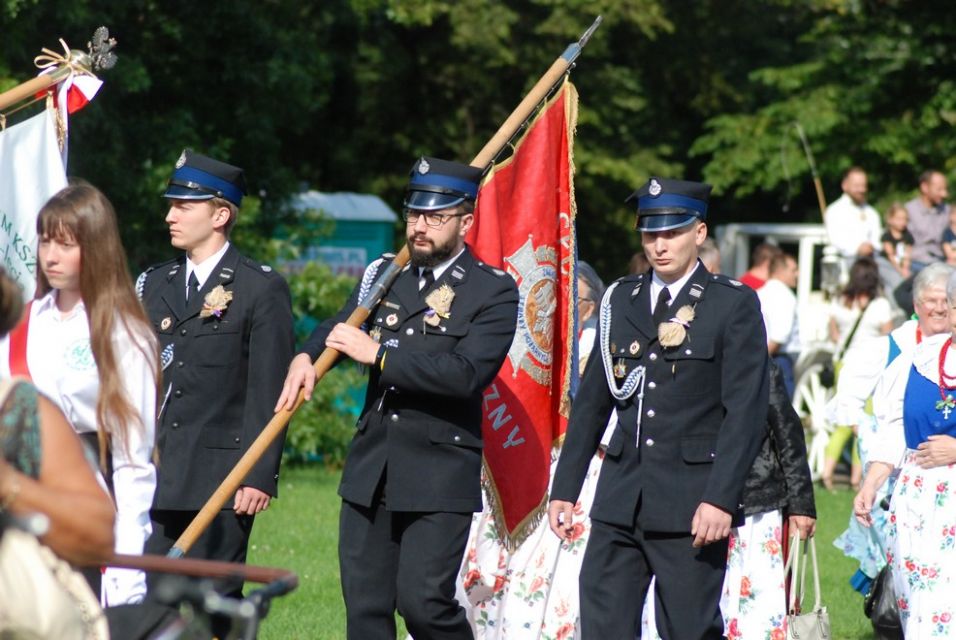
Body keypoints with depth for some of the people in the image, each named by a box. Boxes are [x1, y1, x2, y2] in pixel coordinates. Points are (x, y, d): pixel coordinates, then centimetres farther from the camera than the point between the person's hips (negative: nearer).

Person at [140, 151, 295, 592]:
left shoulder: (262, 289, -2)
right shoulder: (154, 285, 16)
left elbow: (269, 392, -7)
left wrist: (259, 475, -13)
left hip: (222, 480, -5)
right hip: (154, 477, 5)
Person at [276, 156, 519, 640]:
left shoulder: (494, 291, -5)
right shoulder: (384, 275, 14)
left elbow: (467, 372, -18)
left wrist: (378, 354, -18)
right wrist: (306, 357, -7)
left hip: (440, 477, -5)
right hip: (370, 472, 6)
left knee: (423, 601, -13)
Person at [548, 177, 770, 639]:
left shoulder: (734, 305, -2)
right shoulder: (620, 301, 13)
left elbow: (745, 411, -8)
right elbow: (592, 402, 17)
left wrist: (720, 498, -16)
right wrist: (564, 489, 13)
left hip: (691, 502, -5)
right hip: (621, 498, 5)